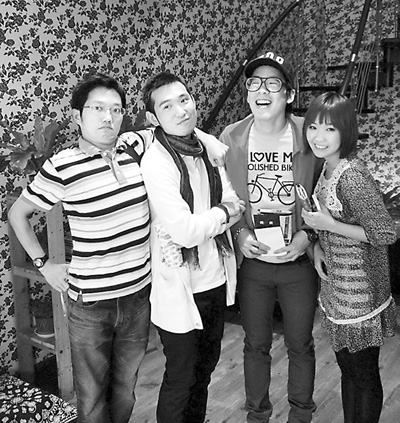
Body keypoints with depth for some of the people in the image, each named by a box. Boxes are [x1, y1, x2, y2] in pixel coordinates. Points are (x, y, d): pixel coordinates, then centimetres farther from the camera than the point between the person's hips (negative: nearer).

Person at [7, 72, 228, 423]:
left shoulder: (133, 147, -2)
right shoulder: (61, 167, -12)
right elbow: (18, 213, 2)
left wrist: (209, 141, -1)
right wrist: (43, 263, -1)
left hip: (139, 294, 4)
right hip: (90, 304, -3)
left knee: (126, 388, 21)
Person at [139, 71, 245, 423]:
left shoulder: (208, 146, 2)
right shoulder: (155, 163, -20)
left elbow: (234, 204, 4)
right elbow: (185, 232, -26)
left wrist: (201, 221, -13)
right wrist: (223, 213, -9)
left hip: (216, 280, 7)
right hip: (181, 289, -7)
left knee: (206, 368, 24)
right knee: (181, 381, 11)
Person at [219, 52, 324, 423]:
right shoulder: (230, 139, -6)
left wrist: (308, 235, -14)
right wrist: (240, 232, -12)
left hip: (299, 260, 0)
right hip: (251, 261, 1)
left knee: (300, 345, 17)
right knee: (256, 346, 17)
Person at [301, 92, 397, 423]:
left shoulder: (352, 175, -23)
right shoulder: (327, 168, 4)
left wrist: (328, 225, -21)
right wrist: (318, 246, 1)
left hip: (359, 295, -9)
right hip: (336, 289, 9)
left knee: (364, 374, 11)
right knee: (348, 368, 24)